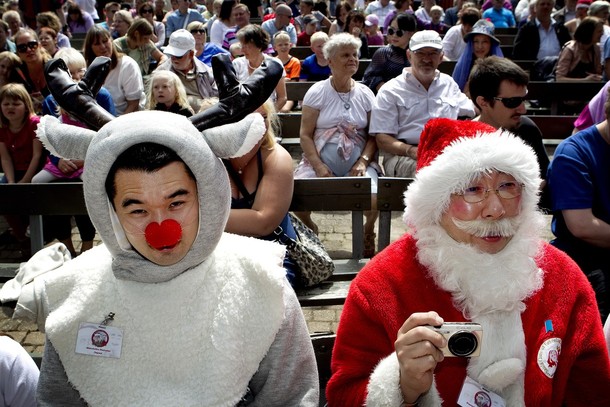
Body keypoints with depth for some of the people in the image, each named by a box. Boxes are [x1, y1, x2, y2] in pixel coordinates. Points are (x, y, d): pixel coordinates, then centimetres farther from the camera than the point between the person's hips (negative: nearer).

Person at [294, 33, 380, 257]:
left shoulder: (365, 94, 11)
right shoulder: (317, 92, 4)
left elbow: (374, 135, 7)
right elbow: (305, 134, -1)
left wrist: (363, 161, -11)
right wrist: (319, 167, -14)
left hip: (357, 164, 1)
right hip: (320, 161, -1)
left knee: (374, 199, -28)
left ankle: (368, 231, 12)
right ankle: (310, 230, 12)